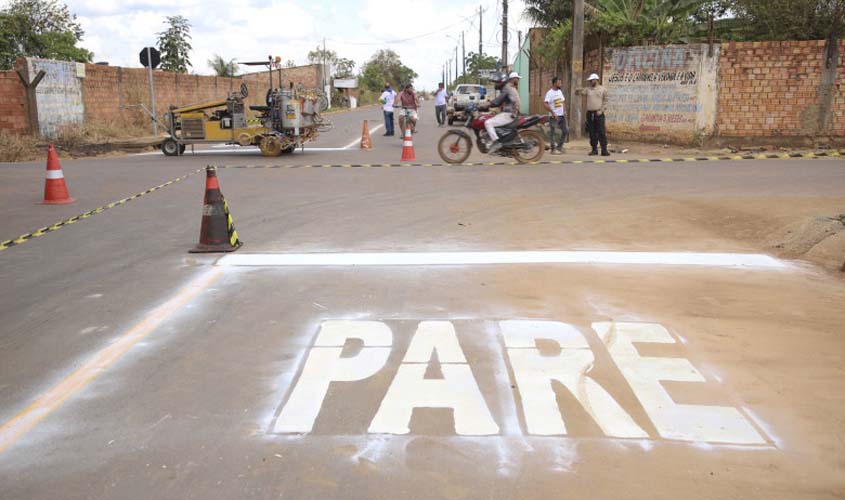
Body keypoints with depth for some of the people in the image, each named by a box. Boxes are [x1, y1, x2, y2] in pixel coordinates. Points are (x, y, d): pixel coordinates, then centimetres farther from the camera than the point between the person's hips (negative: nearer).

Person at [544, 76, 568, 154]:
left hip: (561, 115, 8)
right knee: (552, 133, -2)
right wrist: (553, 112, -24)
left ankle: (559, 146, 20)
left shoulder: (560, 91, 10)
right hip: (554, 116, -8)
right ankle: (553, 149, 3)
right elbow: (545, 103, -22)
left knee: (566, 131, 9)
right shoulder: (549, 93, -12)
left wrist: (564, 111, 8)